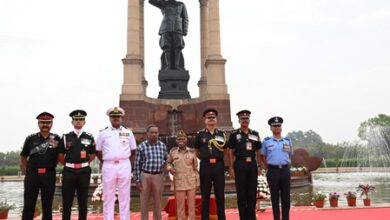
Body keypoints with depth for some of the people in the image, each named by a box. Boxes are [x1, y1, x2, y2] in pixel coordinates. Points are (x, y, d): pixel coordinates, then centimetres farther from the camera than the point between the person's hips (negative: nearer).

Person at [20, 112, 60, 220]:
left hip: (49, 175, 0)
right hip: (32, 175, 0)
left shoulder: (56, 139, 2)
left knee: (47, 205, 9)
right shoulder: (31, 139, 3)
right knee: (28, 205, 3)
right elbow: (23, 157, 10)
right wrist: (27, 171, 6)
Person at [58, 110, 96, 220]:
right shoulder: (65, 137, 2)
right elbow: (60, 156, 8)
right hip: (69, 171, 0)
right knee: (67, 202, 4)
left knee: (83, 201, 8)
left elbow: (93, 154, 13)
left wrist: (84, 164, 9)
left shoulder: (89, 137, 3)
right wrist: (68, 165, 9)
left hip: (84, 171, 0)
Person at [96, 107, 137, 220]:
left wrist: (125, 160, 10)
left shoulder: (128, 132, 8)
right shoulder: (103, 133, 5)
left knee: (124, 196, 5)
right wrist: (105, 162, 7)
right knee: (108, 196, 4)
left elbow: (133, 149, 15)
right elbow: (98, 150, 12)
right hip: (108, 166, 0)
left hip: (124, 166, 1)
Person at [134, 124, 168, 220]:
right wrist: (137, 181, -6)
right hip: (145, 176, -2)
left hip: (158, 177, 2)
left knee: (157, 203, 7)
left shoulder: (162, 146, 4)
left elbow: (167, 160, 16)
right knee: (144, 203, 5)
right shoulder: (141, 146, -4)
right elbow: (137, 165, -3)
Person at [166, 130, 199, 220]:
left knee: (191, 205, 6)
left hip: (191, 182, 0)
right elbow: (168, 162, 15)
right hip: (179, 183, 0)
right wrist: (170, 168, -6)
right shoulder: (173, 152, 0)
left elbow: (195, 168, 6)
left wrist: (196, 180, 4)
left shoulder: (192, 152, 0)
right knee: (180, 206, 6)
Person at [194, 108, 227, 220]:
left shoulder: (222, 134, 9)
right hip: (205, 166, -1)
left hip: (219, 166, 1)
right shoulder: (200, 134, 4)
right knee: (205, 195, 4)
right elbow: (196, 151, 13)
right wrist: (203, 157, 6)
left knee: (220, 194, 6)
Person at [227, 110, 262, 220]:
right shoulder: (234, 134, 1)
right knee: (241, 193, 2)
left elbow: (258, 152, 13)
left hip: (252, 164, 3)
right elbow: (230, 151, -1)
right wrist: (231, 167, -7)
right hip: (240, 164, -3)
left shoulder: (255, 134, 10)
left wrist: (259, 166, 8)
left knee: (252, 192, 8)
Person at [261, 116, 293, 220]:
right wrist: (269, 168, 7)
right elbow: (263, 156, 10)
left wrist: (284, 165, 13)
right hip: (273, 171, -2)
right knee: (274, 196, 3)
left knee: (286, 196, 5)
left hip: (285, 170, 2)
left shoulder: (287, 140, 9)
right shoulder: (266, 141, 2)